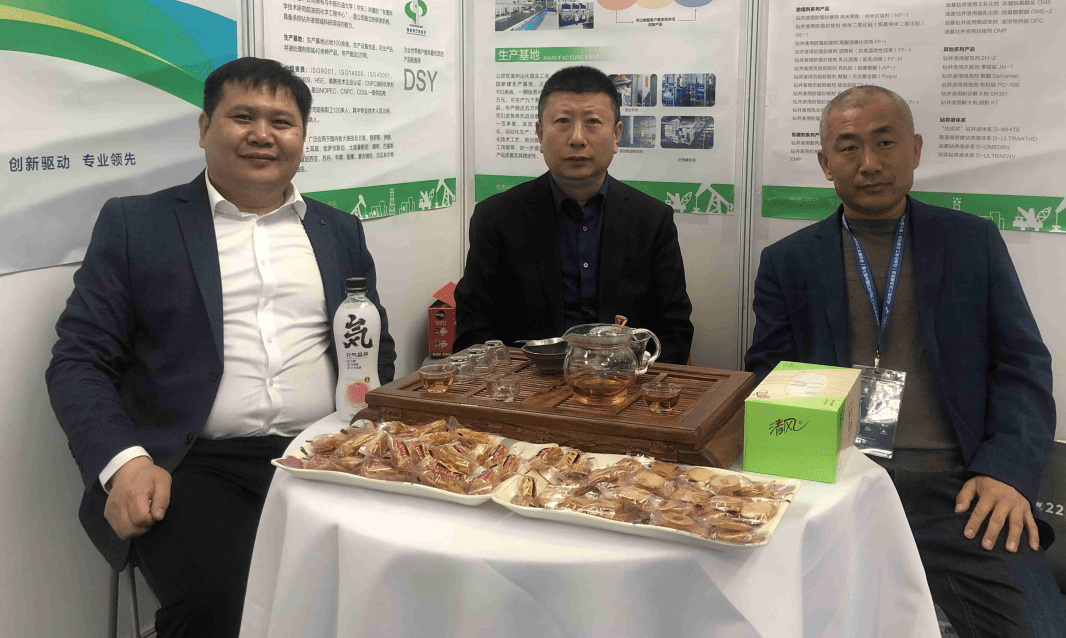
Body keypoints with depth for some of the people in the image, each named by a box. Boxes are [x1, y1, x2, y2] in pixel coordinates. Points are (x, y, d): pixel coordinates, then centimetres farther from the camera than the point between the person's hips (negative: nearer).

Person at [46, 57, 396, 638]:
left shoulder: (340, 231, 18)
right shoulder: (133, 223, 8)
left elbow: (376, 353, 20)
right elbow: (78, 361, 3)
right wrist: (124, 463, -14)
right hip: (197, 466, -2)